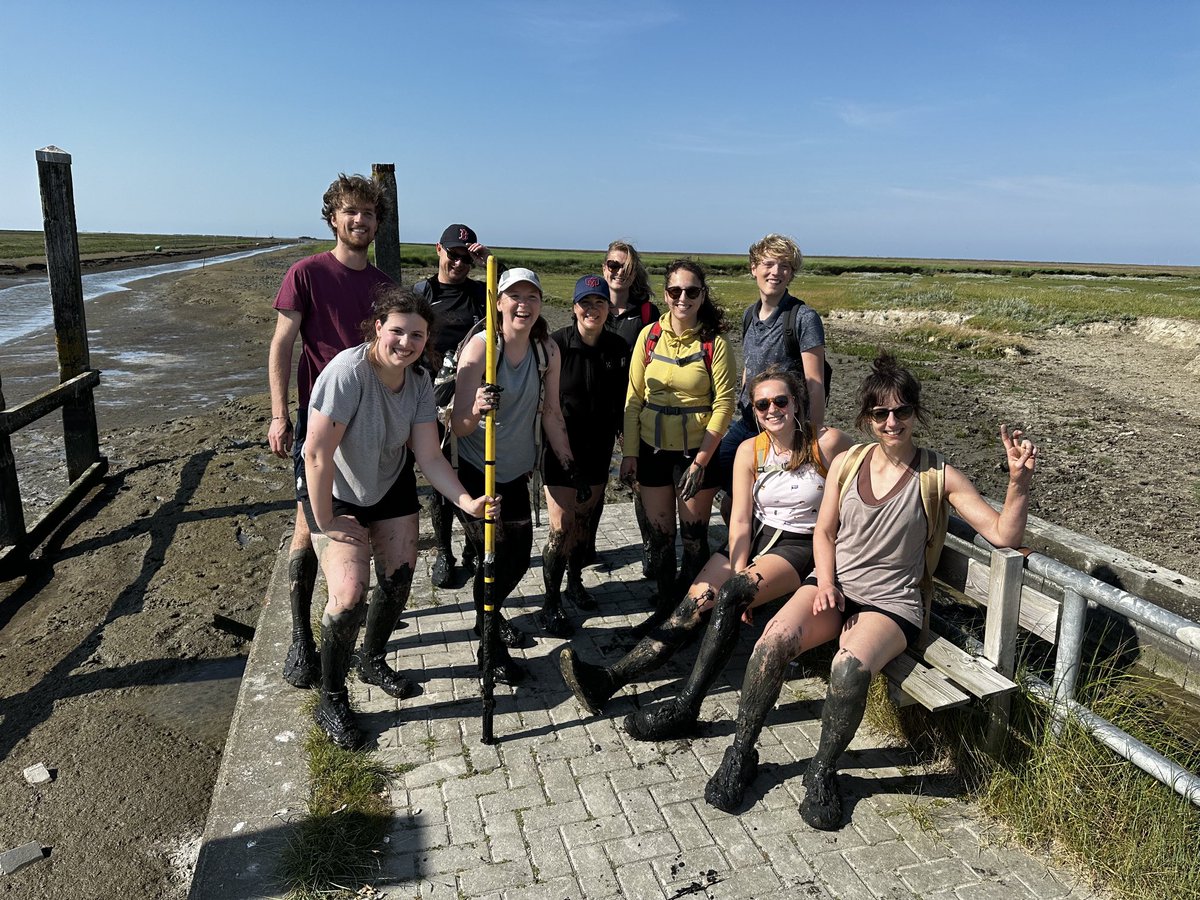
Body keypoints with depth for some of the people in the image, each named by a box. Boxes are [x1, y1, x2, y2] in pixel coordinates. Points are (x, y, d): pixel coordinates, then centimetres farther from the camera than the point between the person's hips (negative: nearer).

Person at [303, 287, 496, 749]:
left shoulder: (419, 380, -13)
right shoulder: (348, 371, -31)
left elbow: (429, 457, -14)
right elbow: (317, 455, -28)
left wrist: (467, 502, -28)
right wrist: (327, 523, -21)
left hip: (391, 486, 6)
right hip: (336, 494, -6)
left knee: (399, 580, 8)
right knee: (349, 594, -16)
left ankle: (373, 661, 38)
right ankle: (331, 698, 8)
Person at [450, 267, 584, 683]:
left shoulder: (548, 351, -5)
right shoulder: (480, 347, -19)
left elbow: (551, 414, 5)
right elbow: (458, 426, -22)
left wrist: (570, 467, 5)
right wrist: (477, 409, -43)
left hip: (516, 472, 5)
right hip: (474, 471, -5)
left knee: (518, 558, 13)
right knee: (494, 555, -4)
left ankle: (489, 614, 44)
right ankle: (491, 647, 19)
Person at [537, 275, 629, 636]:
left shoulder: (618, 349, -1)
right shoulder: (556, 345, -12)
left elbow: (622, 402, 5)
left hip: (598, 450, 4)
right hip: (561, 448, -4)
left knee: (583, 520, 18)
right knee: (561, 526, -5)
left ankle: (575, 582, 38)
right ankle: (551, 603, 9)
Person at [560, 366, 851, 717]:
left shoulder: (828, 443, -10)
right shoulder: (750, 451, 0)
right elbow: (740, 520, -2)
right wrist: (737, 574, -16)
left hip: (802, 546, -4)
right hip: (756, 538, 4)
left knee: (730, 597, -29)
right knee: (695, 600, -16)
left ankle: (684, 707, -25)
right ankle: (609, 678, -22)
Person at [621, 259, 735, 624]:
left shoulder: (714, 343, -7)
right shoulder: (649, 336, 1)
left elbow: (724, 403, -9)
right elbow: (634, 397, 2)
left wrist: (701, 460, -13)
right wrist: (630, 453, -1)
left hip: (697, 452, -2)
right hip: (653, 449, 2)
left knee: (694, 535, 7)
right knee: (660, 533, 11)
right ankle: (664, 606, 28)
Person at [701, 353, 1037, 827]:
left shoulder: (939, 477, -2)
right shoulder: (847, 462, 6)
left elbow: (1003, 534, -6)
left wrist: (1019, 480, -23)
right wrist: (825, 583, -5)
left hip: (891, 601, -2)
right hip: (834, 585, 3)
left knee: (850, 667, -34)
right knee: (777, 637, -28)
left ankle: (822, 770, -7)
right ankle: (741, 753, -8)